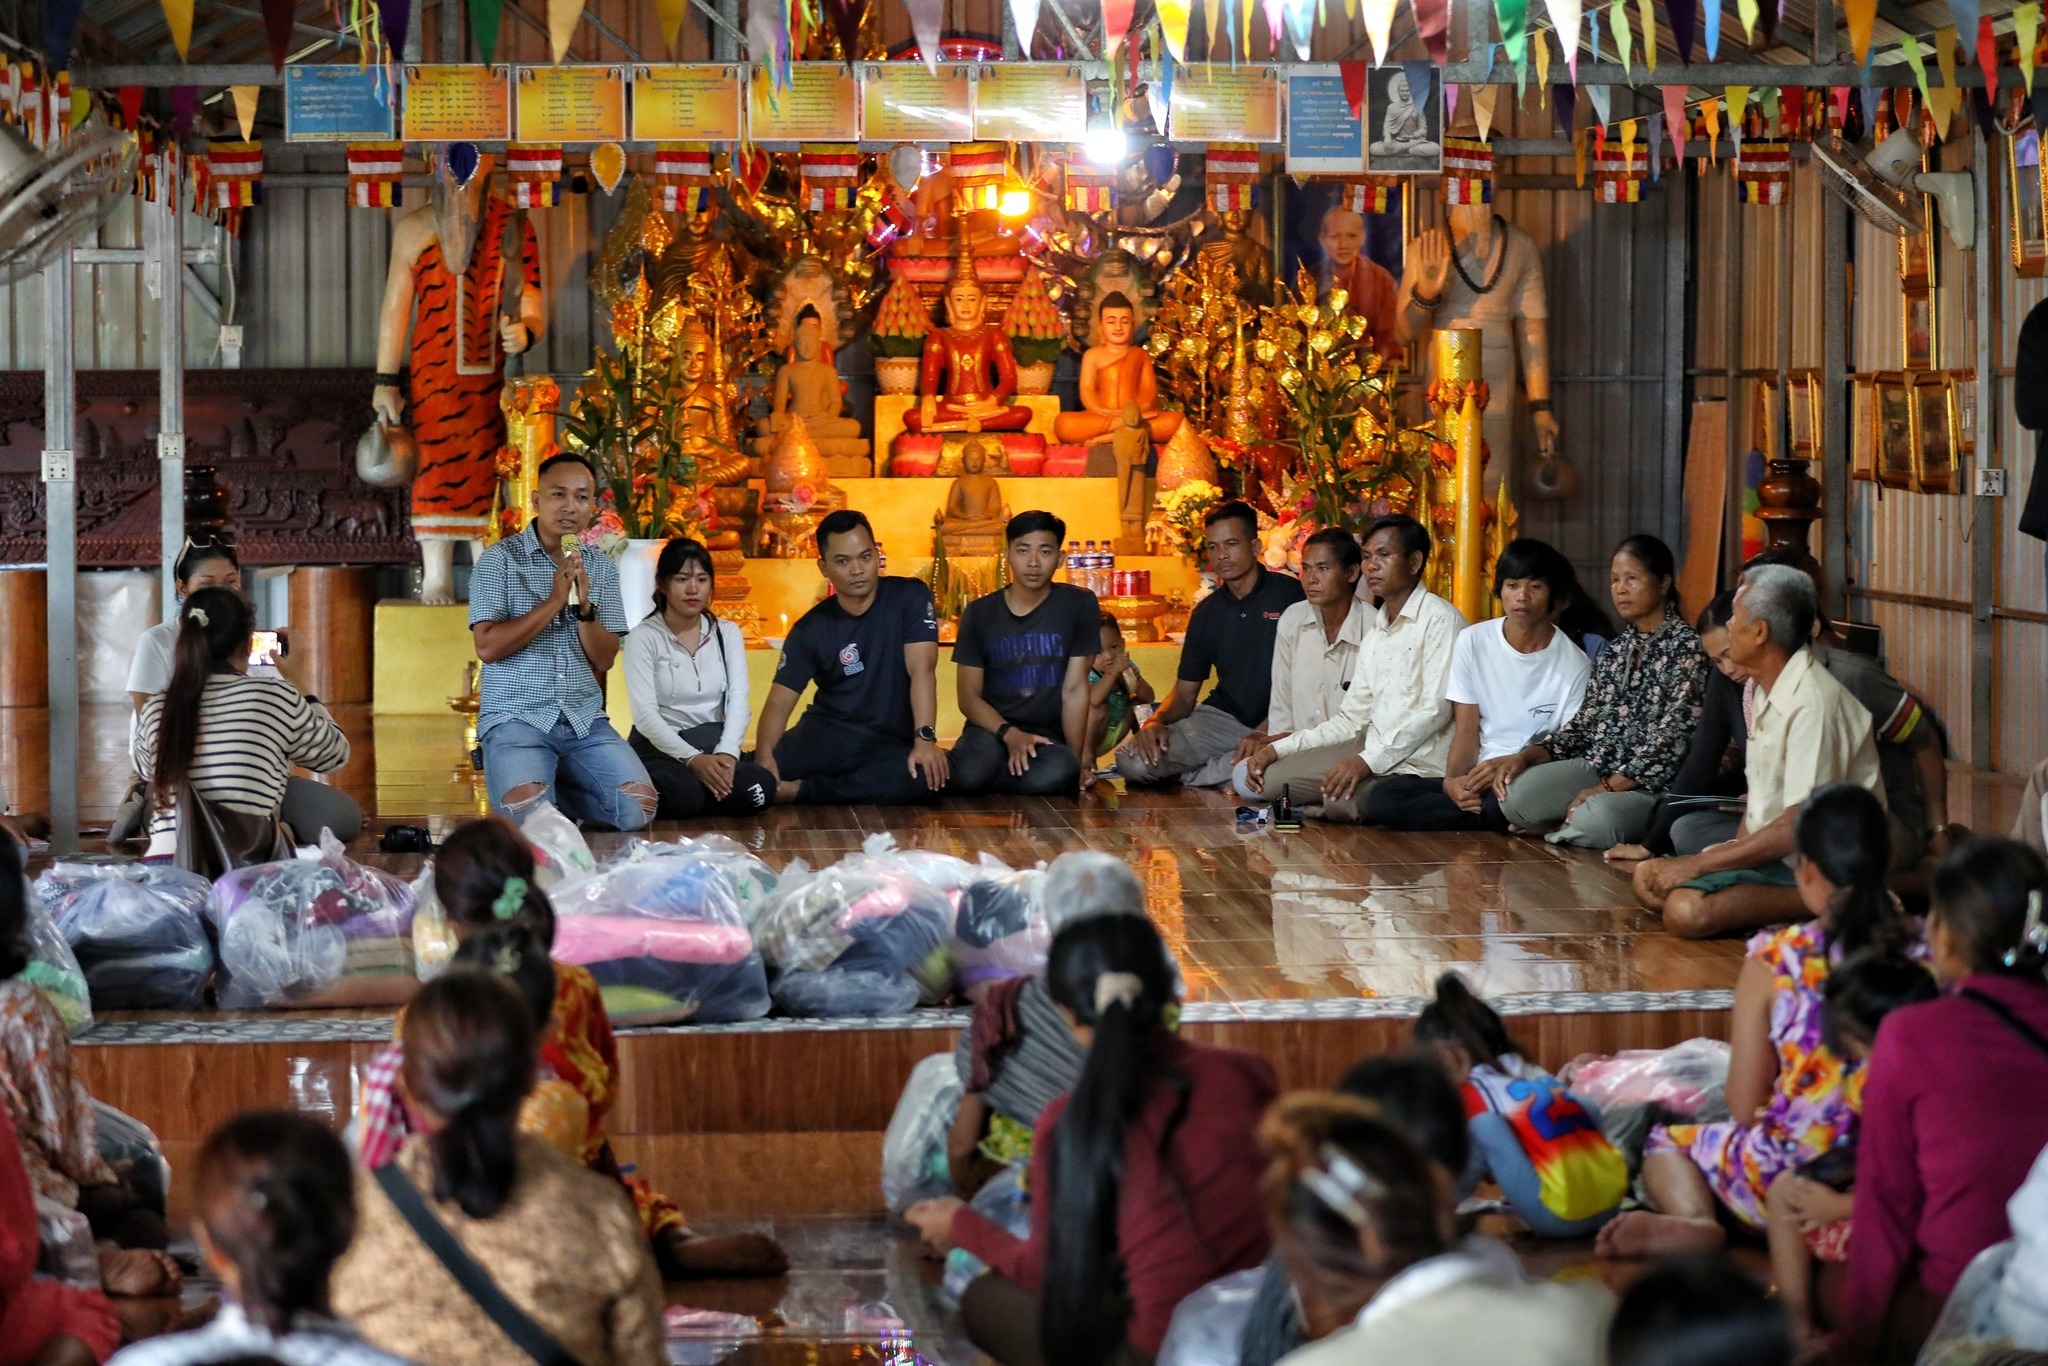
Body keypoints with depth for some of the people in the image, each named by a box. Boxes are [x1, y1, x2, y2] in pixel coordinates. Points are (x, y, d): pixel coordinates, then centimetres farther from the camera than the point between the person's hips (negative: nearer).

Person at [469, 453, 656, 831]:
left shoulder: (601, 569, 11)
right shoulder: (501, 559, -2)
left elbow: (604, 660, 6)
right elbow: (487, 647, -12)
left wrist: (585, 606, -12)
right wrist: (554, 601, -15)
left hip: (585, 719, 4)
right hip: (516, 717, -4)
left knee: (639, 808, -16)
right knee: (528, 814, -30)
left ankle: (557, 786, 11)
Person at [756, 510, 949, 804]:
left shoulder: (909, 598, -3)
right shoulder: (810, 629, 1)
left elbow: (922, 670, -15)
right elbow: (779, 701, -6)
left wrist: (925, 740, -29)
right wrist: (764, 755, -28)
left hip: (892, 743, 1)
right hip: (830, 735, -1)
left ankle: (802, 791, -25)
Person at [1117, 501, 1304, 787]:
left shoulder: (1289, 595, -3)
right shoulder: (1206, 613, 14)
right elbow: (1185, 691, 15)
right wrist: (1157, 721, -9)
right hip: (1224, 718, 4)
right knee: (1132, 759, -20)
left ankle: (1190, 777, -8)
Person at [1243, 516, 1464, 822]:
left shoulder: (1439, 619, -8)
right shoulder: (1374, 633, 19)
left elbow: (1435, 711, -17)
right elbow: (1352, 719, 18)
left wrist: (1368, 761, -23)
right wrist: (1278, 749, 7)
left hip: (1420, 761, -8)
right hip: (1374, 749, 8)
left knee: (1341, 797, -32)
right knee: (1273, 777, -6)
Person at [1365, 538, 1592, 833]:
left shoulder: (1574, 665, 0)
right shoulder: (1473, 642, 7)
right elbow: (1466, 731, 5)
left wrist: (1509, 764, -21)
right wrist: (1453, 780, -16)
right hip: (1478, 777, 4)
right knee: (1382, 797, -22)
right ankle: (1499, 819, -21)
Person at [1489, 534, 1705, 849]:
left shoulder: (1687, 646, -6)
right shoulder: (1614, 652, 17)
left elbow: (1672, 736, -14)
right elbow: (1585, 722, 14)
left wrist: (1608, 787, -18)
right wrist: (1528, 756, -3)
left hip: (1656, 784, -6)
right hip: (1600, 767, 6)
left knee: (1595, 818, -36)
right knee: (1516, 795, -21)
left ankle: (1562, 829, -4)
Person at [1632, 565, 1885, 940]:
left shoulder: (1813, 702, -21)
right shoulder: (1766, 691, 11)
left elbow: (1800, 827, -26)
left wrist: (1697, 864, -22)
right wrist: (1735, 849, 0)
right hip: (1770, 853, 11)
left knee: (1686, 910, -27)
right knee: (1648, 879, 1)